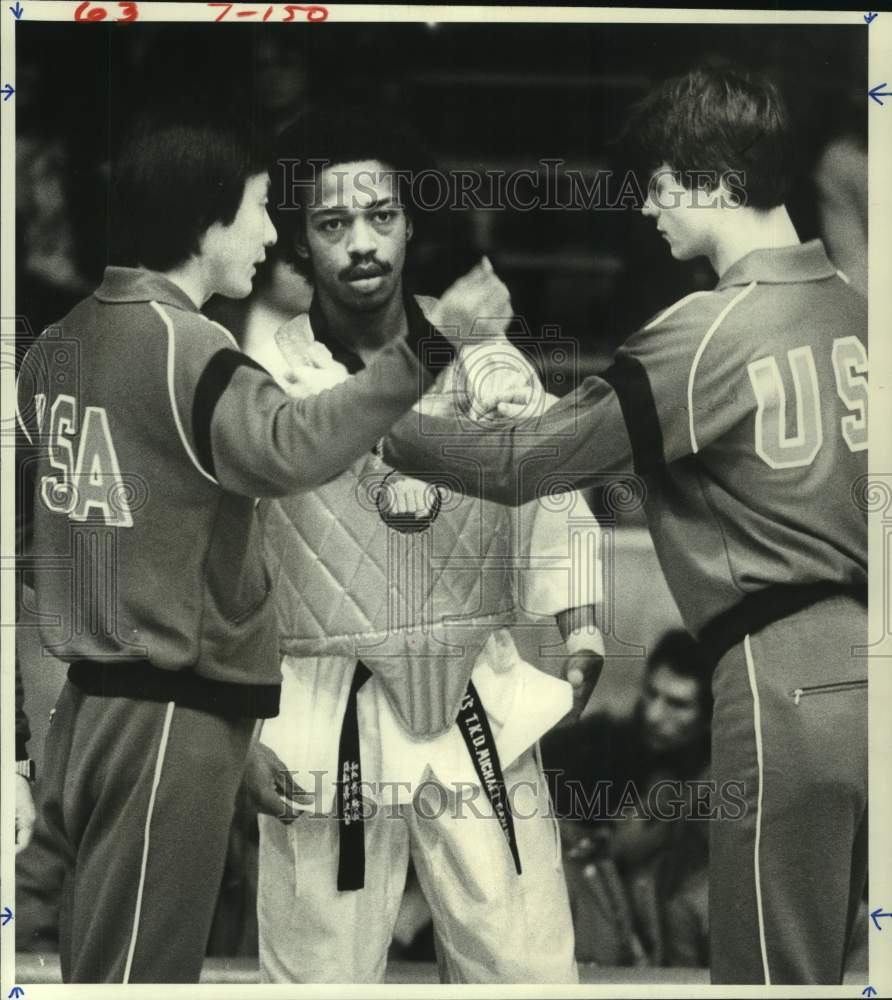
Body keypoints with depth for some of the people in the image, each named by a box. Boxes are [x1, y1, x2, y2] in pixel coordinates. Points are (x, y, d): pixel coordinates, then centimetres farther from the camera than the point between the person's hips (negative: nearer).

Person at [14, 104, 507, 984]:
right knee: (139, 969, -3)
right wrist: (427, 343, -42)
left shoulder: (65, 339, 9)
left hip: (92, 699, 9)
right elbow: (290, 448, -36)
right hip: (167, 713, -9)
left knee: (99, 957, 15)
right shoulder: (179, 347, -19)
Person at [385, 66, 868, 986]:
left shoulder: (707, 333, -13)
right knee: (830, 958, 15)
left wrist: (380, 427, 2)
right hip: (863, 663, 7)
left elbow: (518, 466, -9)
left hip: (785, 678, -7)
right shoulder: (849, 302, 8)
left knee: (776, 972, 1)